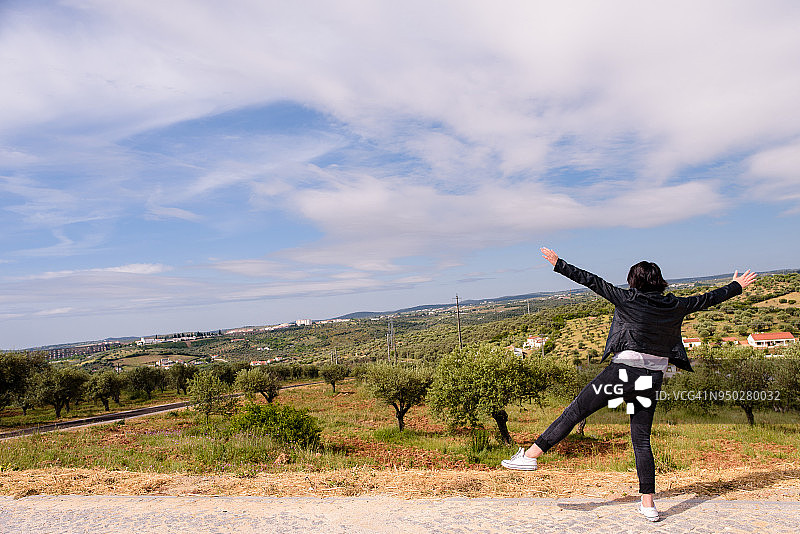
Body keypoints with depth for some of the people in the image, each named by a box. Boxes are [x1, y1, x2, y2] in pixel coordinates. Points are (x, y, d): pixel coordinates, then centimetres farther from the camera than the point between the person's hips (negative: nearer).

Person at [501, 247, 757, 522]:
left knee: (575, 410, -1)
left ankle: (531, 454, -1)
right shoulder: (675, 305, 8)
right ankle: (648, 504, 17)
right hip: (652, 380, 5)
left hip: (623, 371, -5)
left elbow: (592, 281, -4)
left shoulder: (628, 299, -3)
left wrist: (558, 264, 0)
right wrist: (737, 285, 40)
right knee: (641, 440, 13)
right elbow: (708, 298, 23)